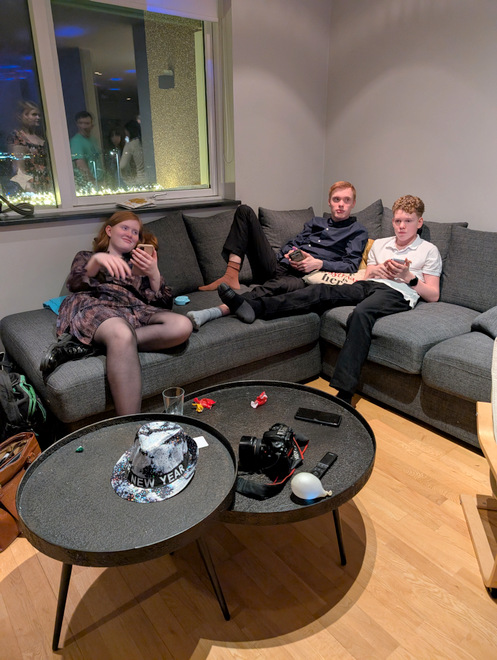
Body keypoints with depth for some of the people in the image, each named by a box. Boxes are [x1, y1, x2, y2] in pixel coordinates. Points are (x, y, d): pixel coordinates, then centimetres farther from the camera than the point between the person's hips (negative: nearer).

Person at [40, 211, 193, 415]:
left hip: (133, 311, 3)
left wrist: (154, 274, -2)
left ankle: (84, 346, -32)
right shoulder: (85, 257, 29)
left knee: (182, 326, -31)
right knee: (123, 334, -41)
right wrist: (96, 261, -17)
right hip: (94, 306, -3)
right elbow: (74, 284, 4)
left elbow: (165, 304, 17)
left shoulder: (140, 263, 33)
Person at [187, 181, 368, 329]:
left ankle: (218, 311, -60)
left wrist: (319, 264, -12)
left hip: (301, 276, -5)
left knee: (281, 284, -45)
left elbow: (351, 265, 3)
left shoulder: (357, 231, 17)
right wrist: (289, 253, 0)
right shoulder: (315, 222, 32)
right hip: (278, 266, 6)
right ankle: (231, 276, -21)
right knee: (245, 210, -3)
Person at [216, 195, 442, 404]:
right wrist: (374, 271, 2)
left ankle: (344, 392, -46)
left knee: (361, 313, -39)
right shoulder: (379, 244, 29)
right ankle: (254, 307, -40)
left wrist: (408, 276, -5)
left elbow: (433, 295, 9)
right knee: (320, 291, -23)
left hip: (397, 293, -5)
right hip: (368, 285, 5)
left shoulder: (429, 250, 16)